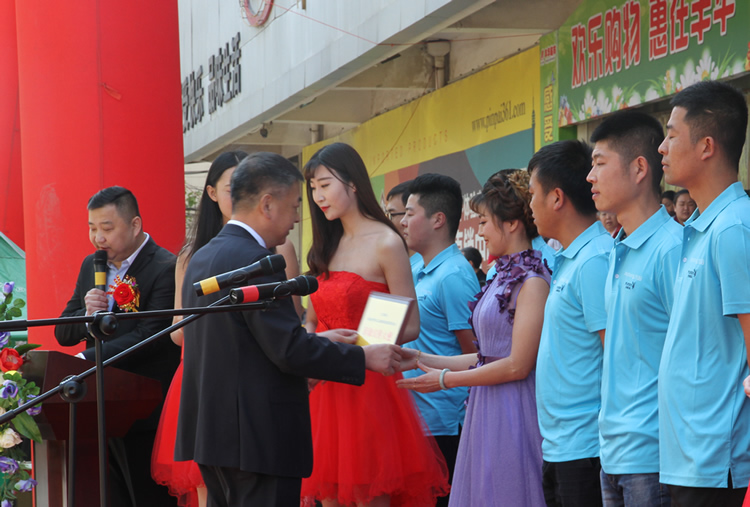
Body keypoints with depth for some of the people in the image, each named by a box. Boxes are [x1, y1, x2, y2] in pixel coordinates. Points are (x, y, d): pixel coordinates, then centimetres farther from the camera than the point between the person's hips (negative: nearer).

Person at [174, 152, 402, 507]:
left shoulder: (201, 258, 14)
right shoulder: (254, 261, -16)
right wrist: (364, 358, -9)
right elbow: (289, 351, -20)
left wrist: (316, 341, 20)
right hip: (258, 439, -10)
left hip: (213, 433, 10)